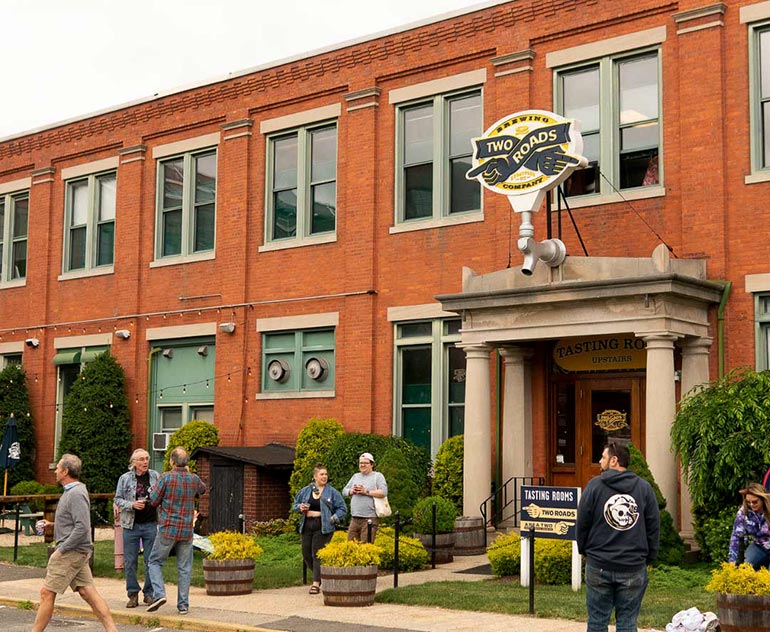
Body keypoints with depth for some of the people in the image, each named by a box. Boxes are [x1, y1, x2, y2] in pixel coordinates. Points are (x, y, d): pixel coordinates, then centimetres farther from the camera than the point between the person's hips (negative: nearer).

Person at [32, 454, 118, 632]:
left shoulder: (76, 494, -16)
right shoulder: (70, 491, 16)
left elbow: (82, 527, -23)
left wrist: (62, 549, -19)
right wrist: (53, 524, 13)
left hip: (71, 551, -10)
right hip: (76, 552, 10)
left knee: (47, 593, -3)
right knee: (88, 592, 6)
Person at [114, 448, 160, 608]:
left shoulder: (155, 476, 5)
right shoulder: (125, 479, 2)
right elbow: (117, 500, 3)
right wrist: (132, 505, -13)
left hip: (150, 524, 1)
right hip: (131, 525, 0)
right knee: (130, 561, 2)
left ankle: (149, 593, 14)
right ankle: (133, 594, 13)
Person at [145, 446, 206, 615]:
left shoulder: (167, 478, -11)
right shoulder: (194, 479, 1)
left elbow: (153, 501, -6)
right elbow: (202, 489, 25)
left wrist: (154, 488, 12)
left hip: (168, 529, -3)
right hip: (186, 531, 3)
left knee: (154, 562, 10)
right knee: (184, 568, 8)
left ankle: (159, 594, -8)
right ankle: (183, 605, 8)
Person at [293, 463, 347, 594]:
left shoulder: (332, 492, 0)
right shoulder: (305, 491, 10)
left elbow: (342, 508, 3)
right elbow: (295, 504, 21)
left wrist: (334, 518, -11)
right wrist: (300, 507, -1)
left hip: (323, 527, -4)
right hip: (307, 526, 4)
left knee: (317, 554, -9)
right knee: (306, 554, 7)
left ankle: (316, 583, -4)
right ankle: (321, 575, 29)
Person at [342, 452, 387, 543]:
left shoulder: (378, 476, 2)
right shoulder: (355, 476, 20)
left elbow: (383, 492, -12)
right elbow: (344, 491, 21)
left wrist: (366, 492, -13)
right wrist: (351, 491, -2)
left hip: (370, 518, -6)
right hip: (355, 518, 6)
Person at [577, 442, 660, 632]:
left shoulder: (594, 485, -4)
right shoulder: (644, 488, 2)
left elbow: (582, 523, 1)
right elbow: (654, 526, 4)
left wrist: (584, 550, 15)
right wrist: (649, 557, 13)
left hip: (599, 566, -1)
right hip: (634, 567, 1)